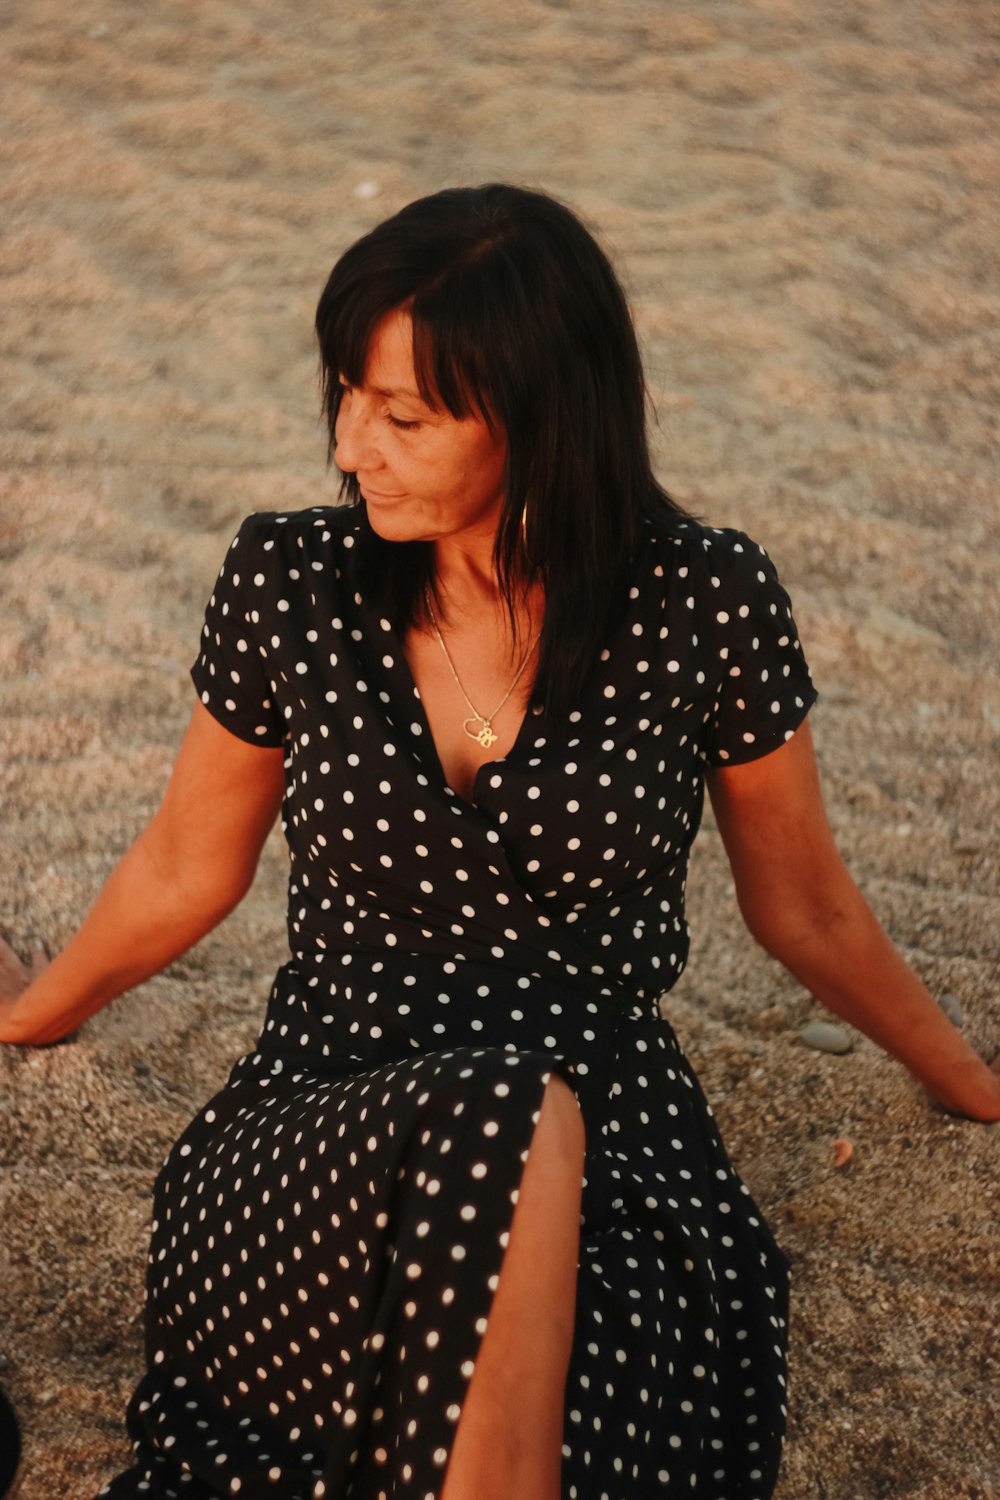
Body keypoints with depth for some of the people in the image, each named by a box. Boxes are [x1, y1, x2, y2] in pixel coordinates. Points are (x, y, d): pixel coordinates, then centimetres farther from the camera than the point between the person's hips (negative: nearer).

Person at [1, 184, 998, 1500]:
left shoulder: (707, 604, -5)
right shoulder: (291, 583, -1)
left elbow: (804, 909, 12)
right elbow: (186, 870, 17)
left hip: (611, 1149, -1)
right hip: (318, 1140, 1)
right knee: (501, 1118, -36)